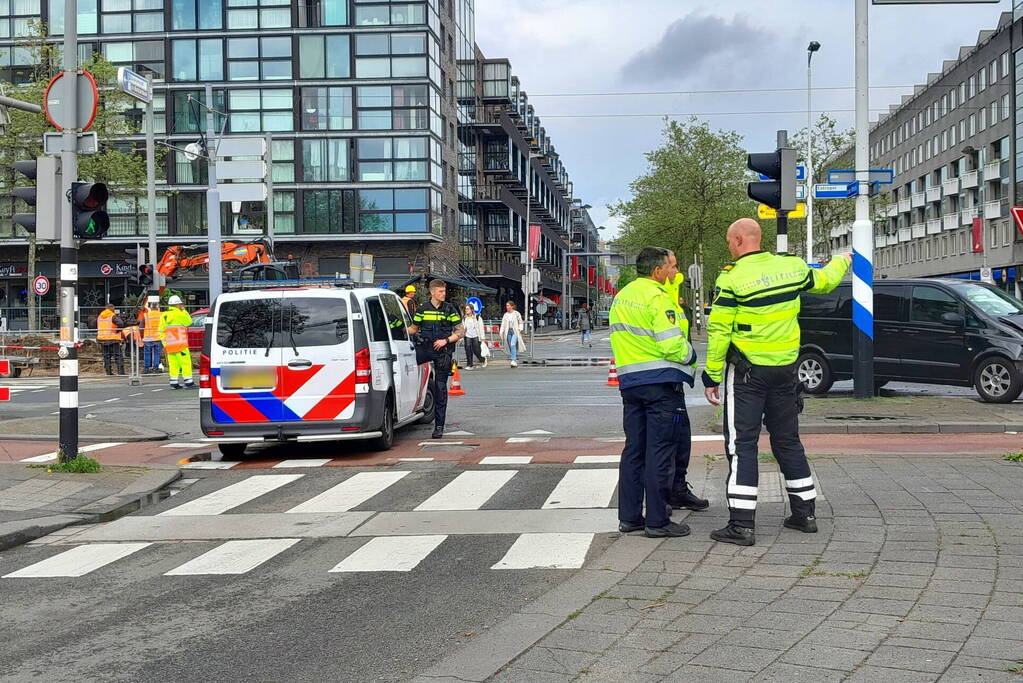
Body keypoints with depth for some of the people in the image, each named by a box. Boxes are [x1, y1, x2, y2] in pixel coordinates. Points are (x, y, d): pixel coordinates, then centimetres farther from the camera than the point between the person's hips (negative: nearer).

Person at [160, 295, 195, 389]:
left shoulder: (164, 315, 12)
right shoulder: (179, 314, -10)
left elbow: (161, 331, 13)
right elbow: (189, 322, 3)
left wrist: (164, 344, 17)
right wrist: (183, 310, 9)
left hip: (169, 344, 7)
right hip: (180, 343, -7)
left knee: (173, 363, 9)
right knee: (185, 362, -4)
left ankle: (173, 383, 7)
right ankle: (188, 382, -7)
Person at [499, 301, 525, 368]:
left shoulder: (517, 314, 0)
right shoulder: (505, 315, 11)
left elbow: (521, 322, 7)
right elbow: (503, 324, 10)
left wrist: (520, 329, -8)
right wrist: (501, 332, -1)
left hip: (515, 332, -5)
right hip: (508, 332, 5)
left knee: (513, 345, -23)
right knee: (511, 347, 5)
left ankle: (514, 361, -26)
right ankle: (516, 361, 15)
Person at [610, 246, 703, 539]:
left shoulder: (622, 296, 14)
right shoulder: (658, 298, -13)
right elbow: (672, 344, -20)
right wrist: (690, 355, -2)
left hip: (629, 382, 8)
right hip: (660, 381, -8)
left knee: (634, 449, 12)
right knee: (660, 451, -4)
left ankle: (629, 517, 15)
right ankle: (657, 520, -2)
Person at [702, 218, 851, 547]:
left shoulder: (731, 278, -13)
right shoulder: (791, 266, 3)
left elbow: (719, 332, -13)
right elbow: (824, 281, 23)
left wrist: (712, 377, -6)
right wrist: (841, 262, 45)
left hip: (747, 373, -5)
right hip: (786, 370, 6)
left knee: (741, 444, -3)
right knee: (787, 439, 17)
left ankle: (741, 525, -7)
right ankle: (804, 513, 24)